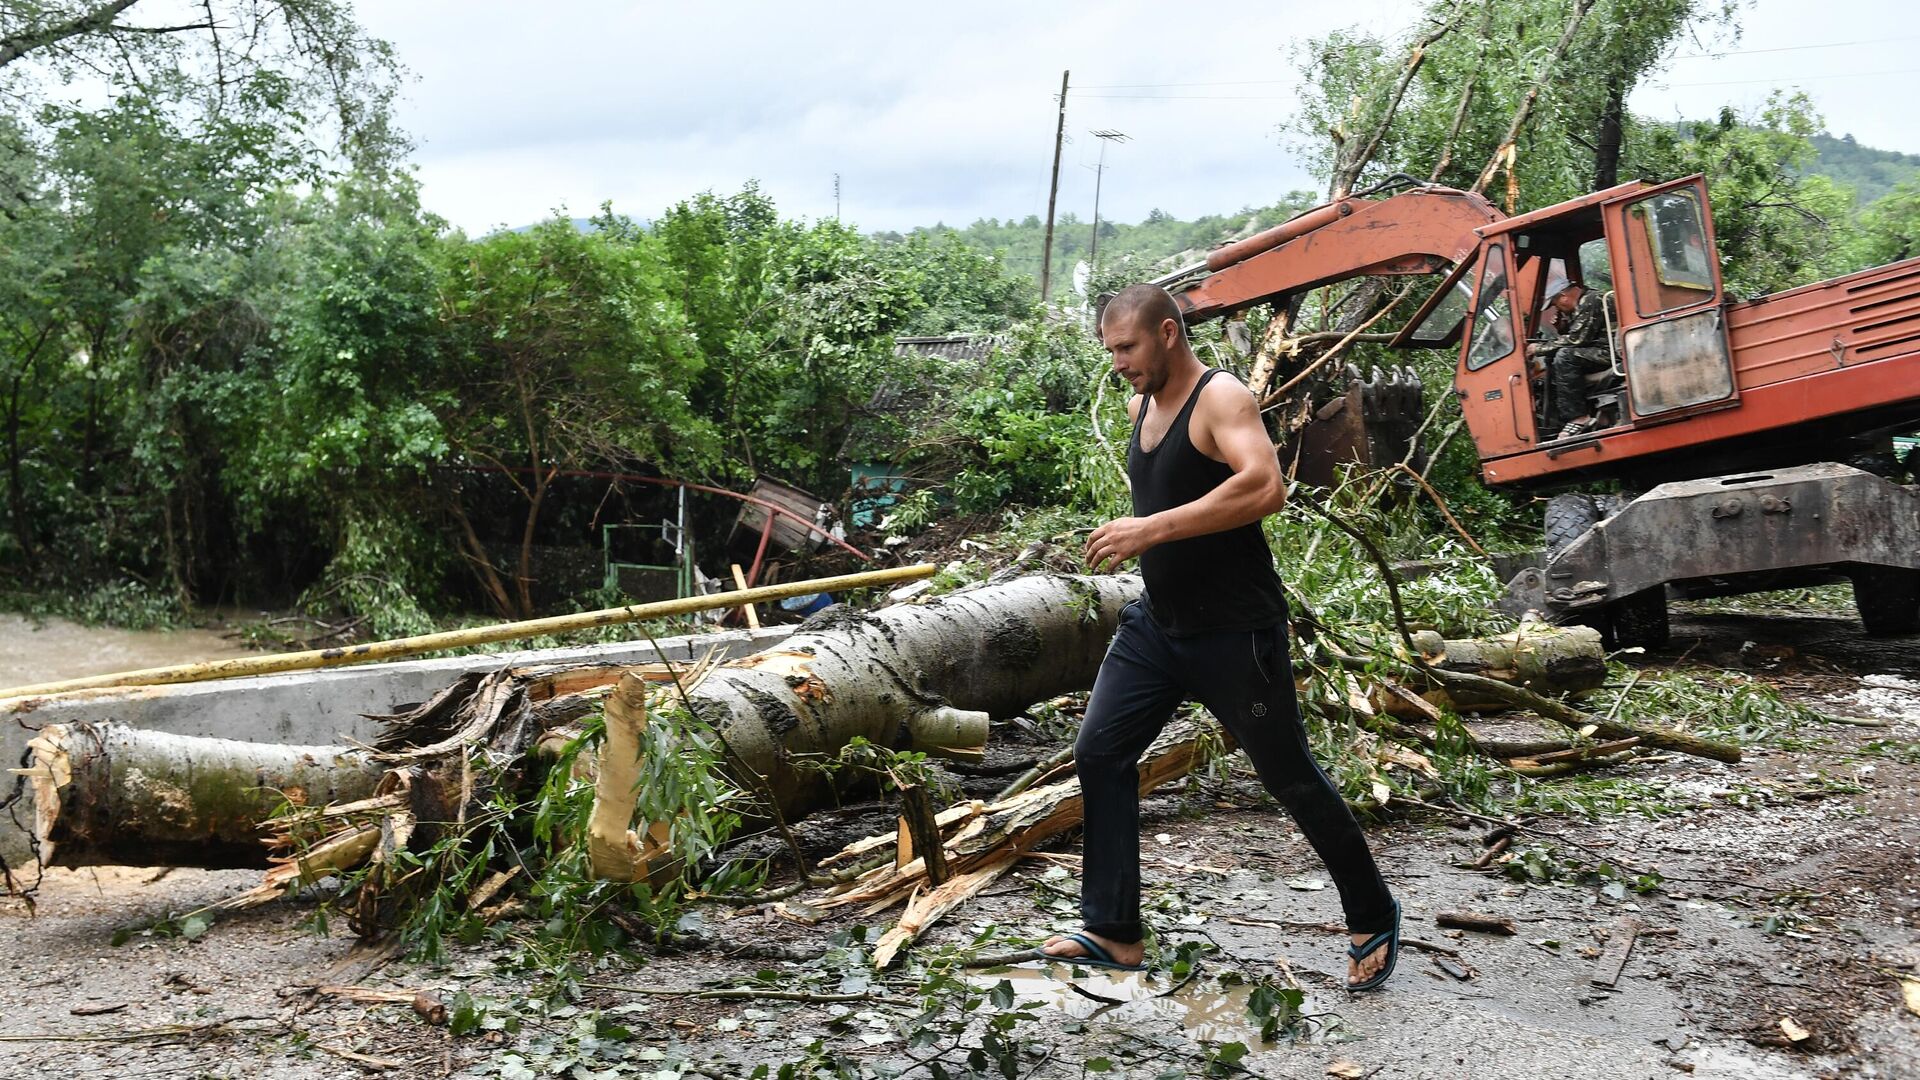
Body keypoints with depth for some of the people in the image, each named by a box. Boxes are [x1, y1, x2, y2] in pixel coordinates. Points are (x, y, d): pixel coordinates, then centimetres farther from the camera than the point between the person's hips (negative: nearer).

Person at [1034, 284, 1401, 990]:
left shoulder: (1220, 398, -16)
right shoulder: (1141, 406, 9)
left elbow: (1265, 487, -34)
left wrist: (1151, 529, -35)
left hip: (1234, 632, -8)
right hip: (1156, 623, 8)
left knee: (1291, 777, 4)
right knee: (1100, 752, -1)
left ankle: (1373, 918, 25)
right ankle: (1114, 933, 8)